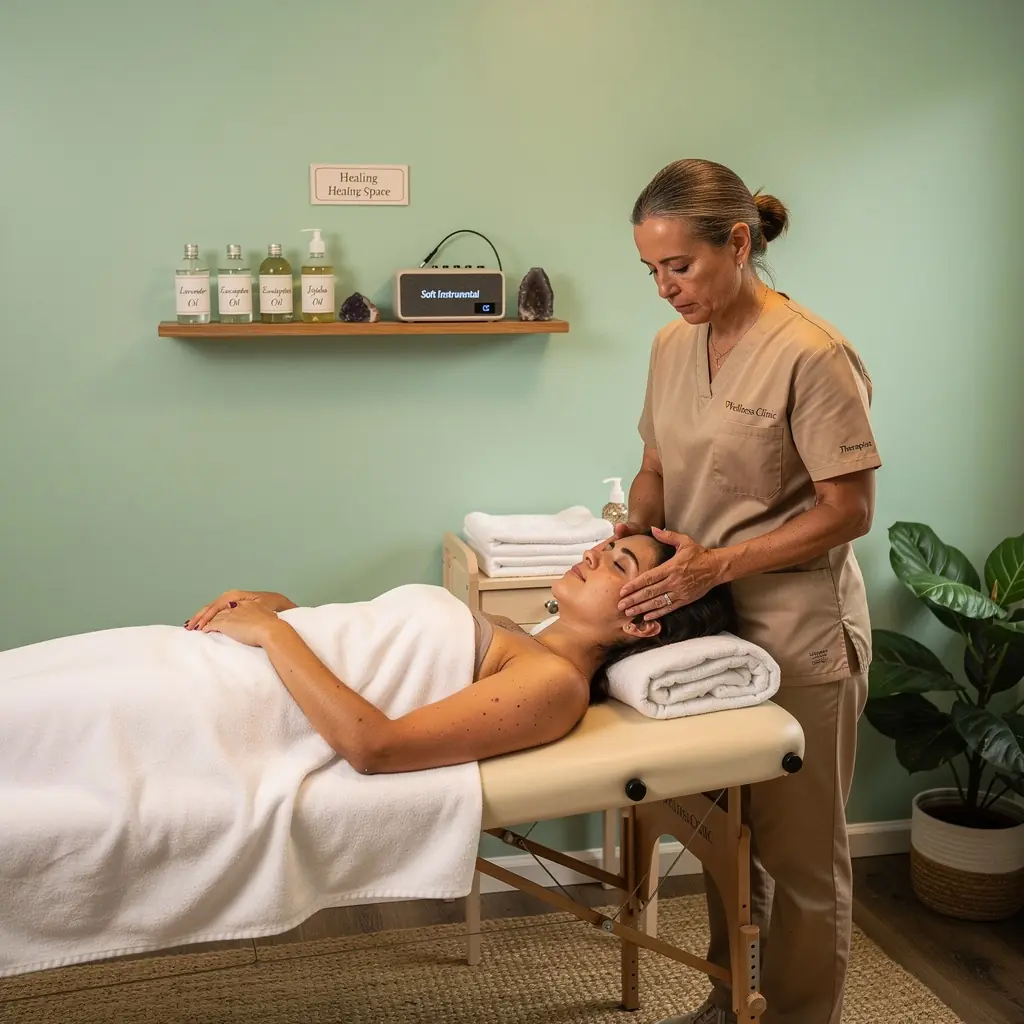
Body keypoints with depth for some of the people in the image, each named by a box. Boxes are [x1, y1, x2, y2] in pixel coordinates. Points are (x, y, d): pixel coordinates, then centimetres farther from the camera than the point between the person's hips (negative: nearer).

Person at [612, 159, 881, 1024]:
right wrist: (636, 529, -8)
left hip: (798, 634, -6)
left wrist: (719, 563, -23)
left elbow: (849, 509, -17)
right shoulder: (673, 345, 3)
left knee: (798, 849, 9)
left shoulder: (812, 355, -18)